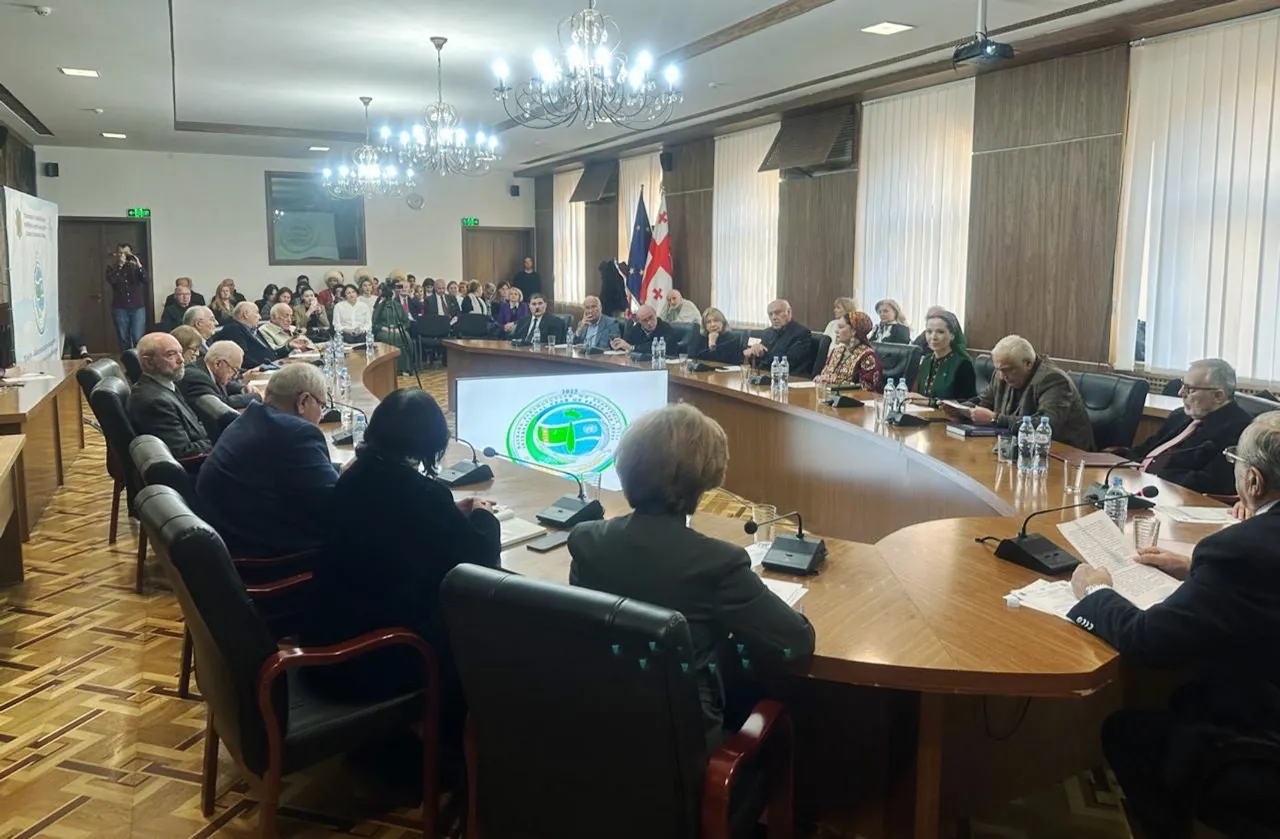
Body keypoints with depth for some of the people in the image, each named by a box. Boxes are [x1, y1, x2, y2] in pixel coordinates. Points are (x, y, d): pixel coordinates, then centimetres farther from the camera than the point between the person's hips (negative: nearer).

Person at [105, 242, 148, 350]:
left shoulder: (136, 266, 8)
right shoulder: (112, 268, 7)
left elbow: (145, 279, -9)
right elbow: (111, 281, -14)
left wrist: (138, 265, -20)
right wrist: (119, 265, -16)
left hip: (138, 308, 0)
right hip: (120, 309, 1)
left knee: (138, 339, -10)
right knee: (124, 339, 2)